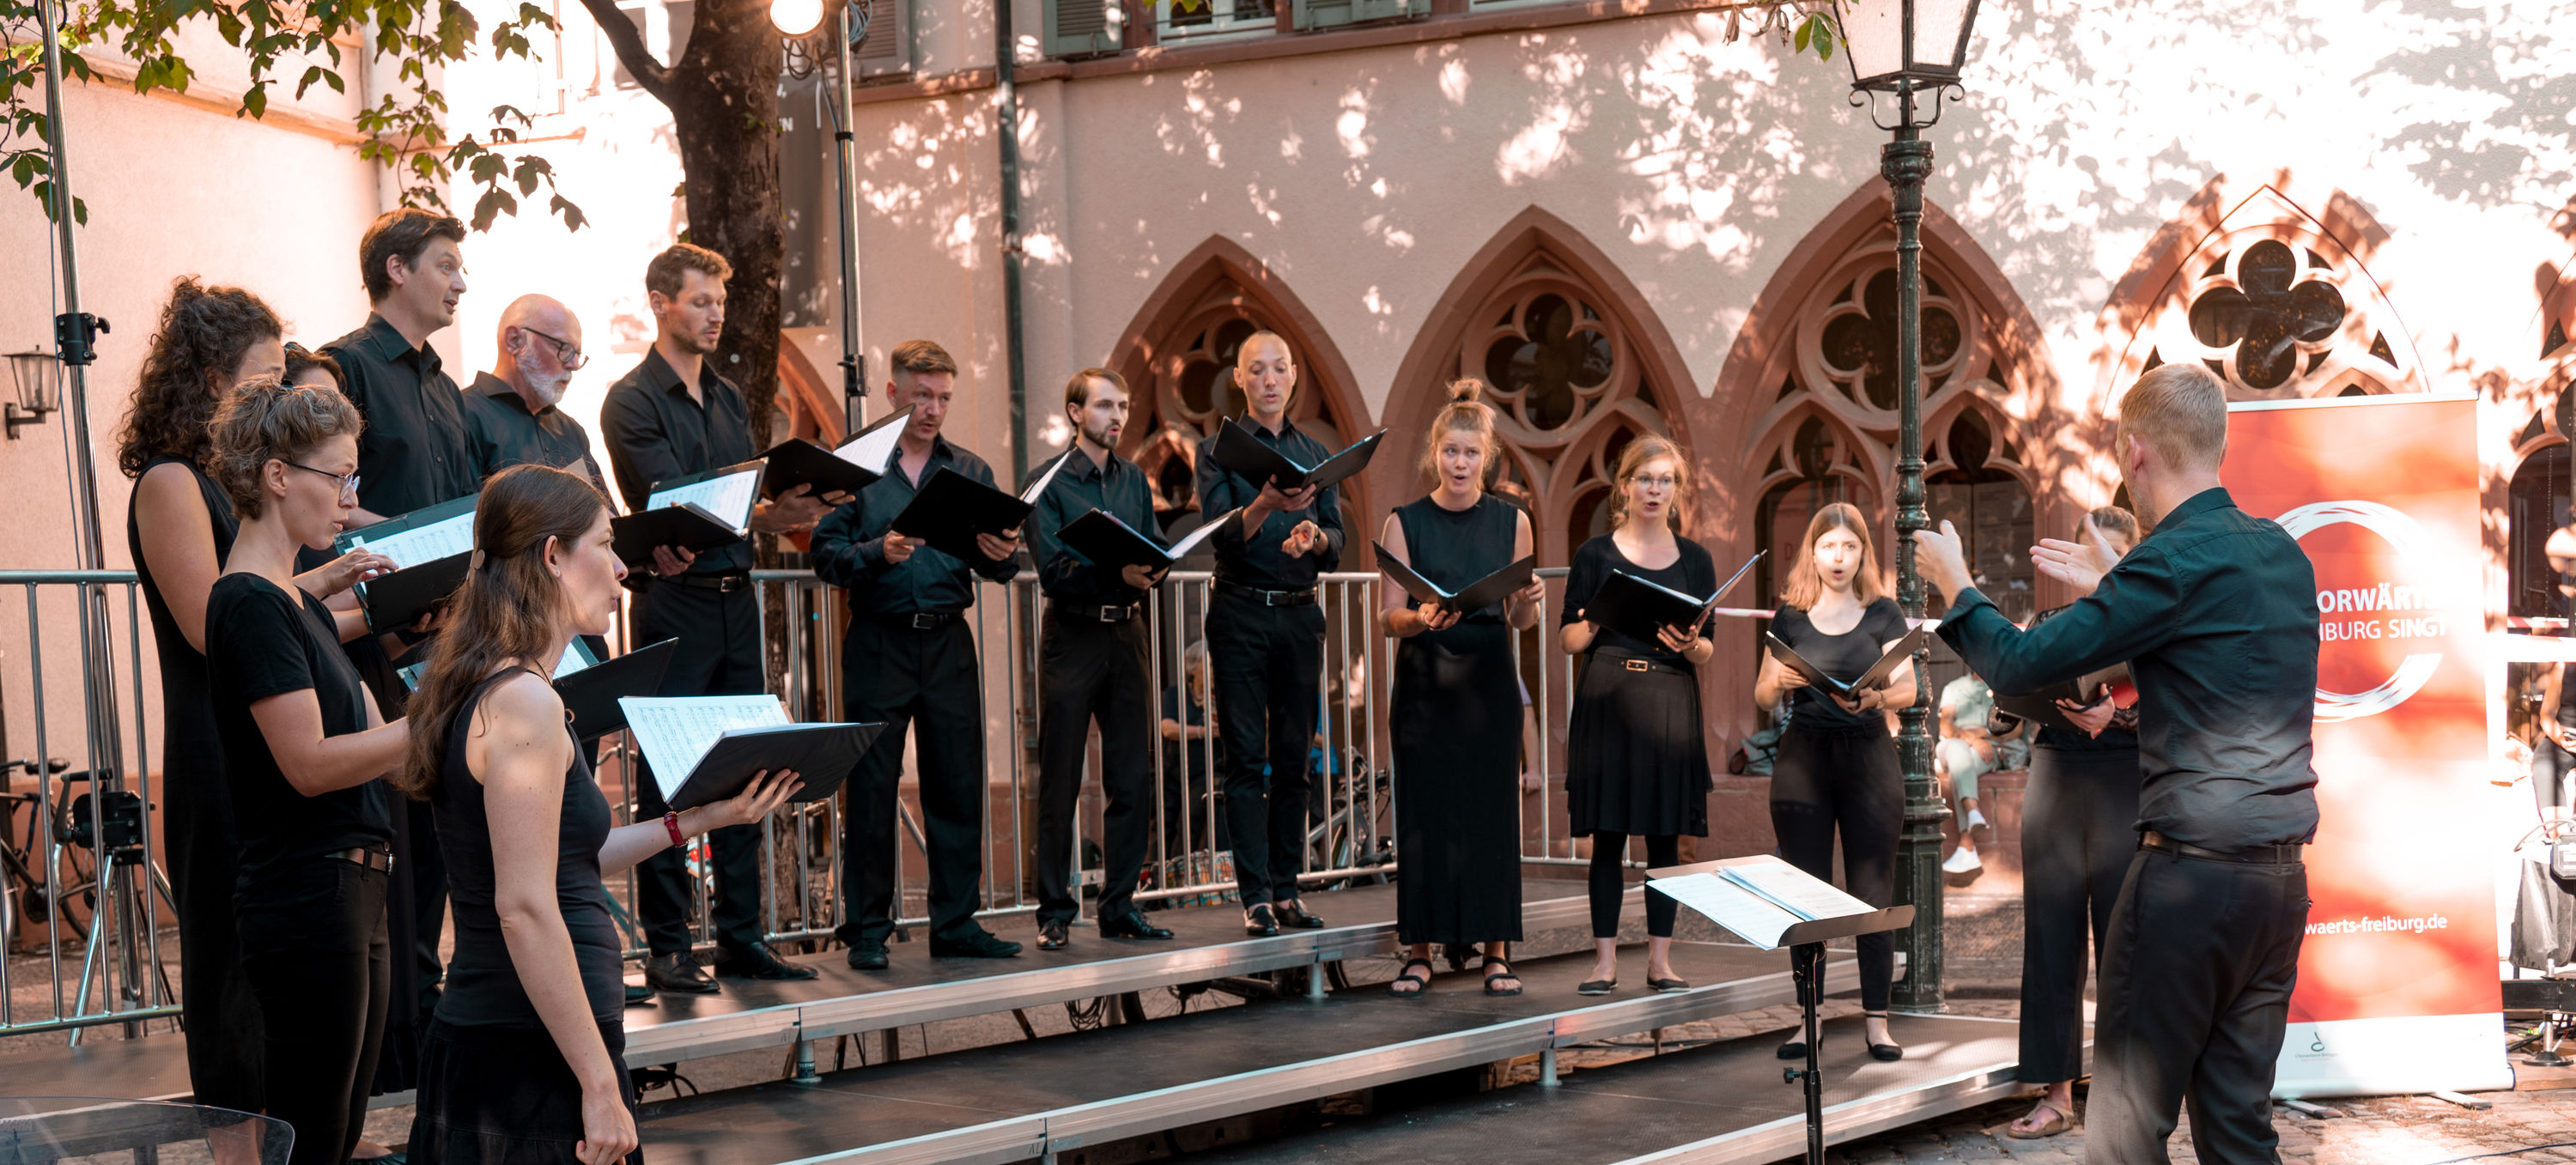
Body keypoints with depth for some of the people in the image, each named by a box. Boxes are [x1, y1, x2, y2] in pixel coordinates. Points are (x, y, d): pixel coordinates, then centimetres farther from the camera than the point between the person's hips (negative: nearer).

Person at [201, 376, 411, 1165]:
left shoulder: (297, 604, 16)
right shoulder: (250, 604, -14)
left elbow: (367, 742, 15)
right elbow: (310, 763, -21)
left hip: (350, 893, 10)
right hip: (305, 899, -10)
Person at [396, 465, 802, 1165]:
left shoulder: (480, 691, 14)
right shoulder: (525, 702, -16)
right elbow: (525, 908, -22)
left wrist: (699, 820, 21)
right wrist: (600, 1086, -21)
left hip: (477, 1039, 10)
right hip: (530, 1056, -10)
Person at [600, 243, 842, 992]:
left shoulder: (726, 398, 17)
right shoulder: (632, 401, -6)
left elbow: (753, 498, 14)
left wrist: (797, 508, -7)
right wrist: (768, 514, -28)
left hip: (737, 598, 7)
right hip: (675, 601, -7)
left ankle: (741, 937, 15)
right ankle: (666, 947, 2)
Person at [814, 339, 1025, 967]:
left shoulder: (970, 471, 12)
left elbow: (994, 562, 7)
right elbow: (826, 556, -5)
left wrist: (1003, 556, -16)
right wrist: (877, 553, -22)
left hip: (948, 641, 3)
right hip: (879, 642, -3)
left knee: (958, 782, 4)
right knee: (871, 786, -1)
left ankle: (956, 923, 12)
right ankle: (867, 929, 7)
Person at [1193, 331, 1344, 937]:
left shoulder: (1317, 454, 14)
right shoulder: (1219, 450, 2)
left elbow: (1337, 543, 7)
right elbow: (1221, 535, -10)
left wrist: (1312, 536, -16)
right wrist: (1265, 506, -29)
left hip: (1300, 615, 4)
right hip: (1242, 614, -4)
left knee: (1294, 759, 6)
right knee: (1246, 758, -6)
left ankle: (1286, 889, 11)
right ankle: (1256, 898, -6)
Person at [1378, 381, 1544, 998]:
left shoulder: (1511, 521, 6)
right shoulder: (1405, 522, 1)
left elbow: (1521, 621, 9)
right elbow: (1389, 618, -2)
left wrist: (1530, 600, -13)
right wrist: (1422, 618, -23)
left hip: (1488, 681, 1)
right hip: (1424, 684, -1)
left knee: (1493, 811, 1)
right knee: (1424, 813, -1)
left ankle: (1497, 952, 8)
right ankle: (1419, 952, 7)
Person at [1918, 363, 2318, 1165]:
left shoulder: (2176, 559, -14)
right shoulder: (2284, 554, 10)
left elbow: (2019, 666, -14)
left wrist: (1953, 583, 3)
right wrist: (2106, 588, 34)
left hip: (2191, 873, -8)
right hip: (2281, 876, 8)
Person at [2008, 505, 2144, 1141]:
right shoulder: (2054, 622, 11)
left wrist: (2117, 711, -23)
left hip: (2126, 790, -3)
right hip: (2055, 783, 3)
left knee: (2123, 939, -2)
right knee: (2051, 937, 3)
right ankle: (2057, 1094, 9)